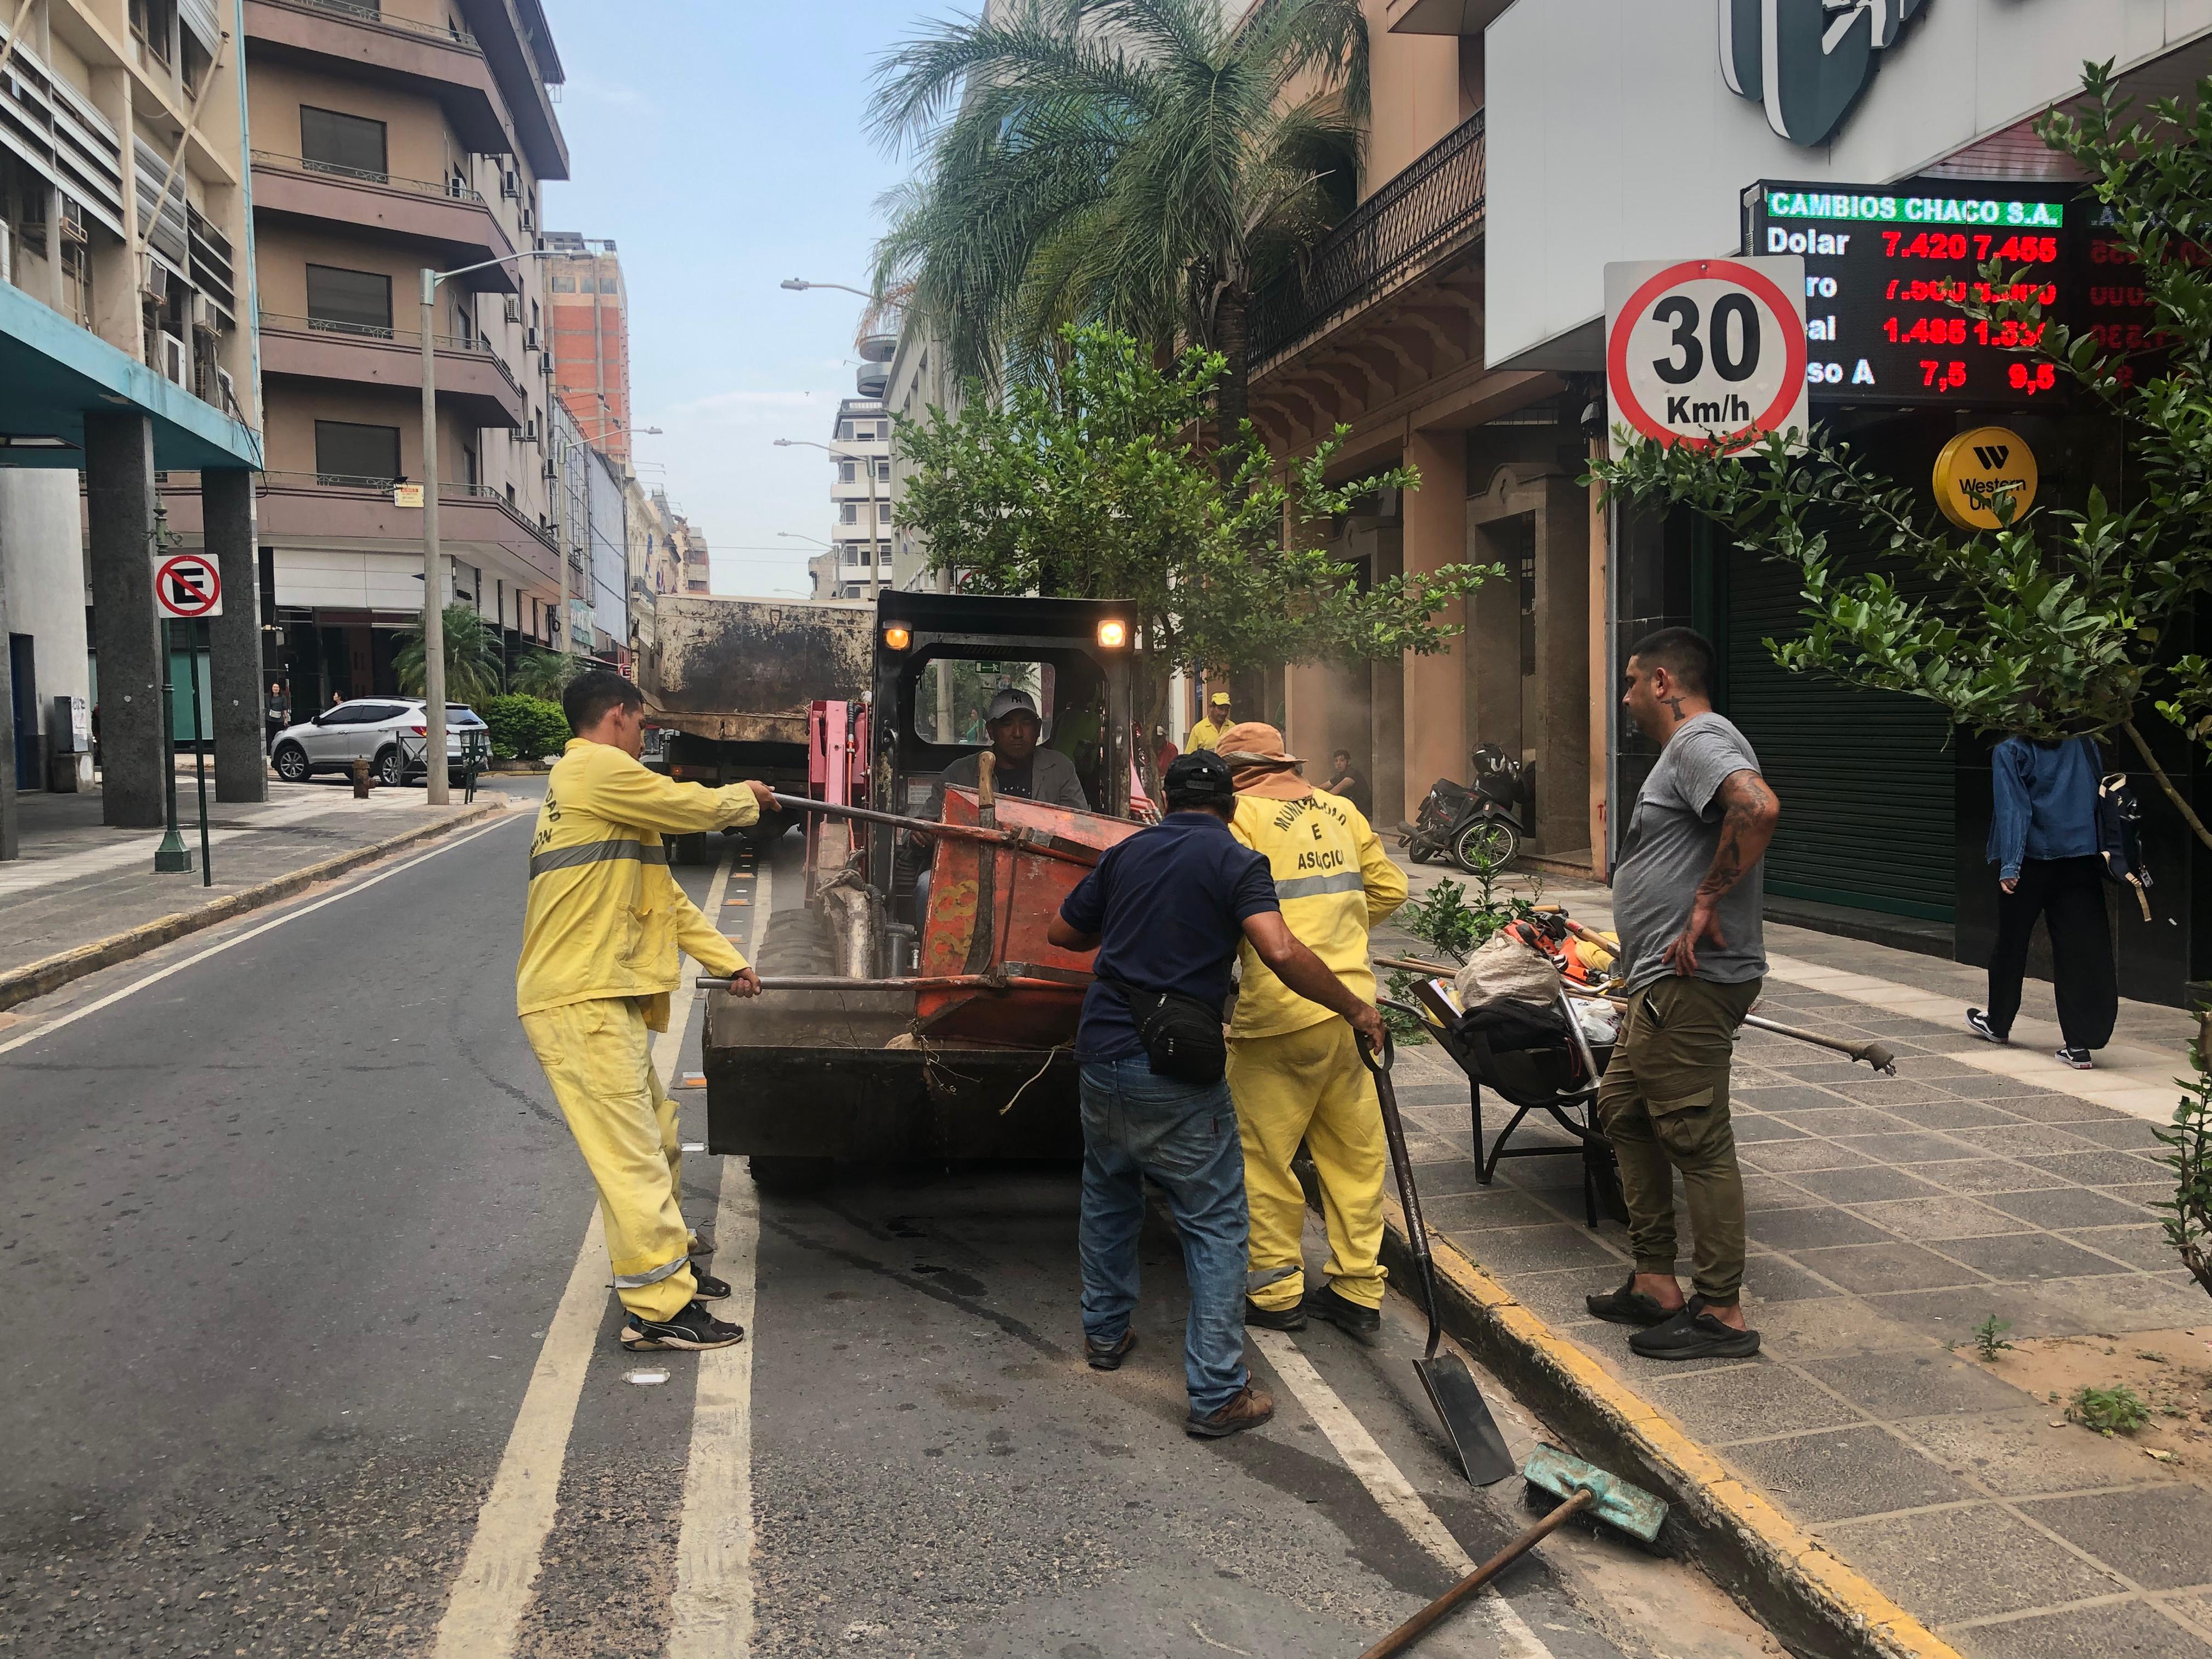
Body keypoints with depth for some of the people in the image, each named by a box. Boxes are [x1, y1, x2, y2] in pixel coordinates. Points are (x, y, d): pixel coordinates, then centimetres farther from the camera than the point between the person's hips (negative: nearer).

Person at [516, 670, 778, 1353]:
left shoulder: (603, 787, 22)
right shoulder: (596, 770, -11)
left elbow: (664, 896, 23)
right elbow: (697, 808, -10)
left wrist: (727, 961, 21)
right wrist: (746, 798, 12)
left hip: (605, 999, 10)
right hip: (581, 1002, -10)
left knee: (657, 1137, 19)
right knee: (631, 1154, -7)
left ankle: (668, 1260, 33)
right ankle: (659, 1309, -1)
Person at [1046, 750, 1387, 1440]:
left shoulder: (1125, 853, 11)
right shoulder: (1236, 863, -5)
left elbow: (1061, 932, 21)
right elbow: (1281, 952, -21)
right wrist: (1356, 1010, -11)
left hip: (1102, 1051, 5)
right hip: (1177, 1073, -5)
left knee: (1108, 1195, 27)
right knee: (1214, 1224, 3)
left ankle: (1104, 1332, 40)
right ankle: (1217, 1393, 3)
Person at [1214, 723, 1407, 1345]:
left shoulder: (1239, 814, -6)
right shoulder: (1338, 810, 13)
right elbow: (1388, 887, 17)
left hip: (1281, 1011, -6)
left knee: (1263, 1154, 8)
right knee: (1354, 1151, 12)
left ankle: (1275, 1291, 16)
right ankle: (1358, 1292, 20)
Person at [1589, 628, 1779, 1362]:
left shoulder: (1700, 741, -13)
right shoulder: (1687, 746, 22)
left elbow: (1760, 808, -32)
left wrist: (1708, 902, -26)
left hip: (1689, 983, -12)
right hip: (1664, 981, 12)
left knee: (1696, 1138, -6)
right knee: (1623, 1111, 16)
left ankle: (1721, 1313, 2)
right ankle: (1655, 1281, 24)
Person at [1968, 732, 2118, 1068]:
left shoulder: (2011, 751, -7)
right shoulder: (2085, 744, 5)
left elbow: (2013, 809, -14)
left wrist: (2009, 866, -17)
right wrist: (2105, 854, 14)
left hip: (2031, 862, -2)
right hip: (2081, 861, 3)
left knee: (2011, 944, 15)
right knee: (2082, 950, 0)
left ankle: (1998, 1024, 32)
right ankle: (2080, 1044, -5)